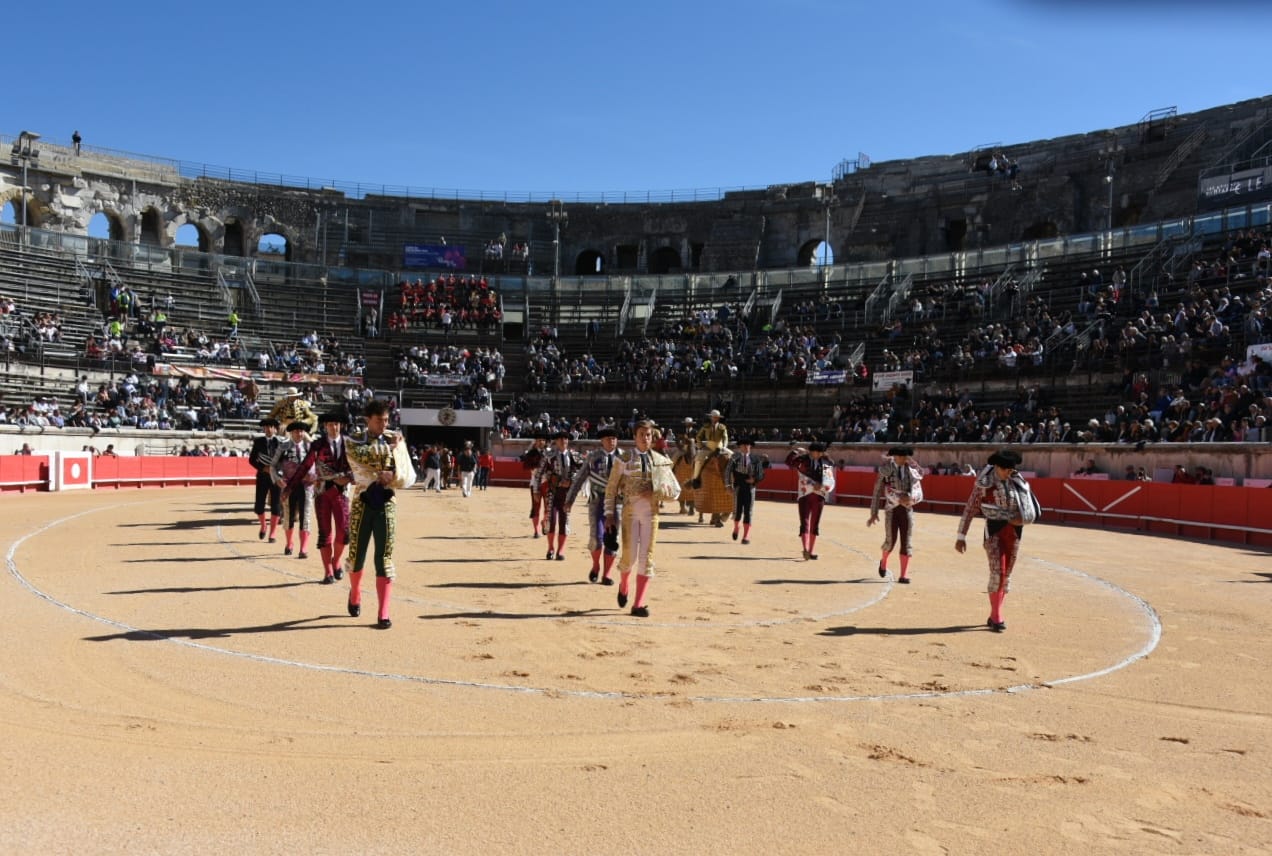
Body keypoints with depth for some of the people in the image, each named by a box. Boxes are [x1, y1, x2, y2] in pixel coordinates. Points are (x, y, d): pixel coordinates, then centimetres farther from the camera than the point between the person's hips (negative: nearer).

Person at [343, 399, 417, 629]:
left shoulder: (396, 441, 4)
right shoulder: (354, 442, 2)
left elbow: (409, 477, 0)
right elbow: (363, 455, -21)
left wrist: (392, 477, -18)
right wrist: (388, 446, -14)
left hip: (387, 504, 0)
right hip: (362, 504, 0)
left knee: (384, 558, -2)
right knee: (356, 555, 9)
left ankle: (383, 614, 0)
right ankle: (355, 594, 40)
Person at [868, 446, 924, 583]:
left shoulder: (912, 471, 3)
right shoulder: (885, 470, -2)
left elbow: (919, 494, 3)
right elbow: (877, 492, 1)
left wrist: (911, 498, -20)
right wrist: (874, 513, -1)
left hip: (907, 509, 2)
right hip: (892, 509, -2)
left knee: (907, 543, -3)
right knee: (891, 542, -5)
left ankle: (904, 576, 2)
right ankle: (883, 561, 29)